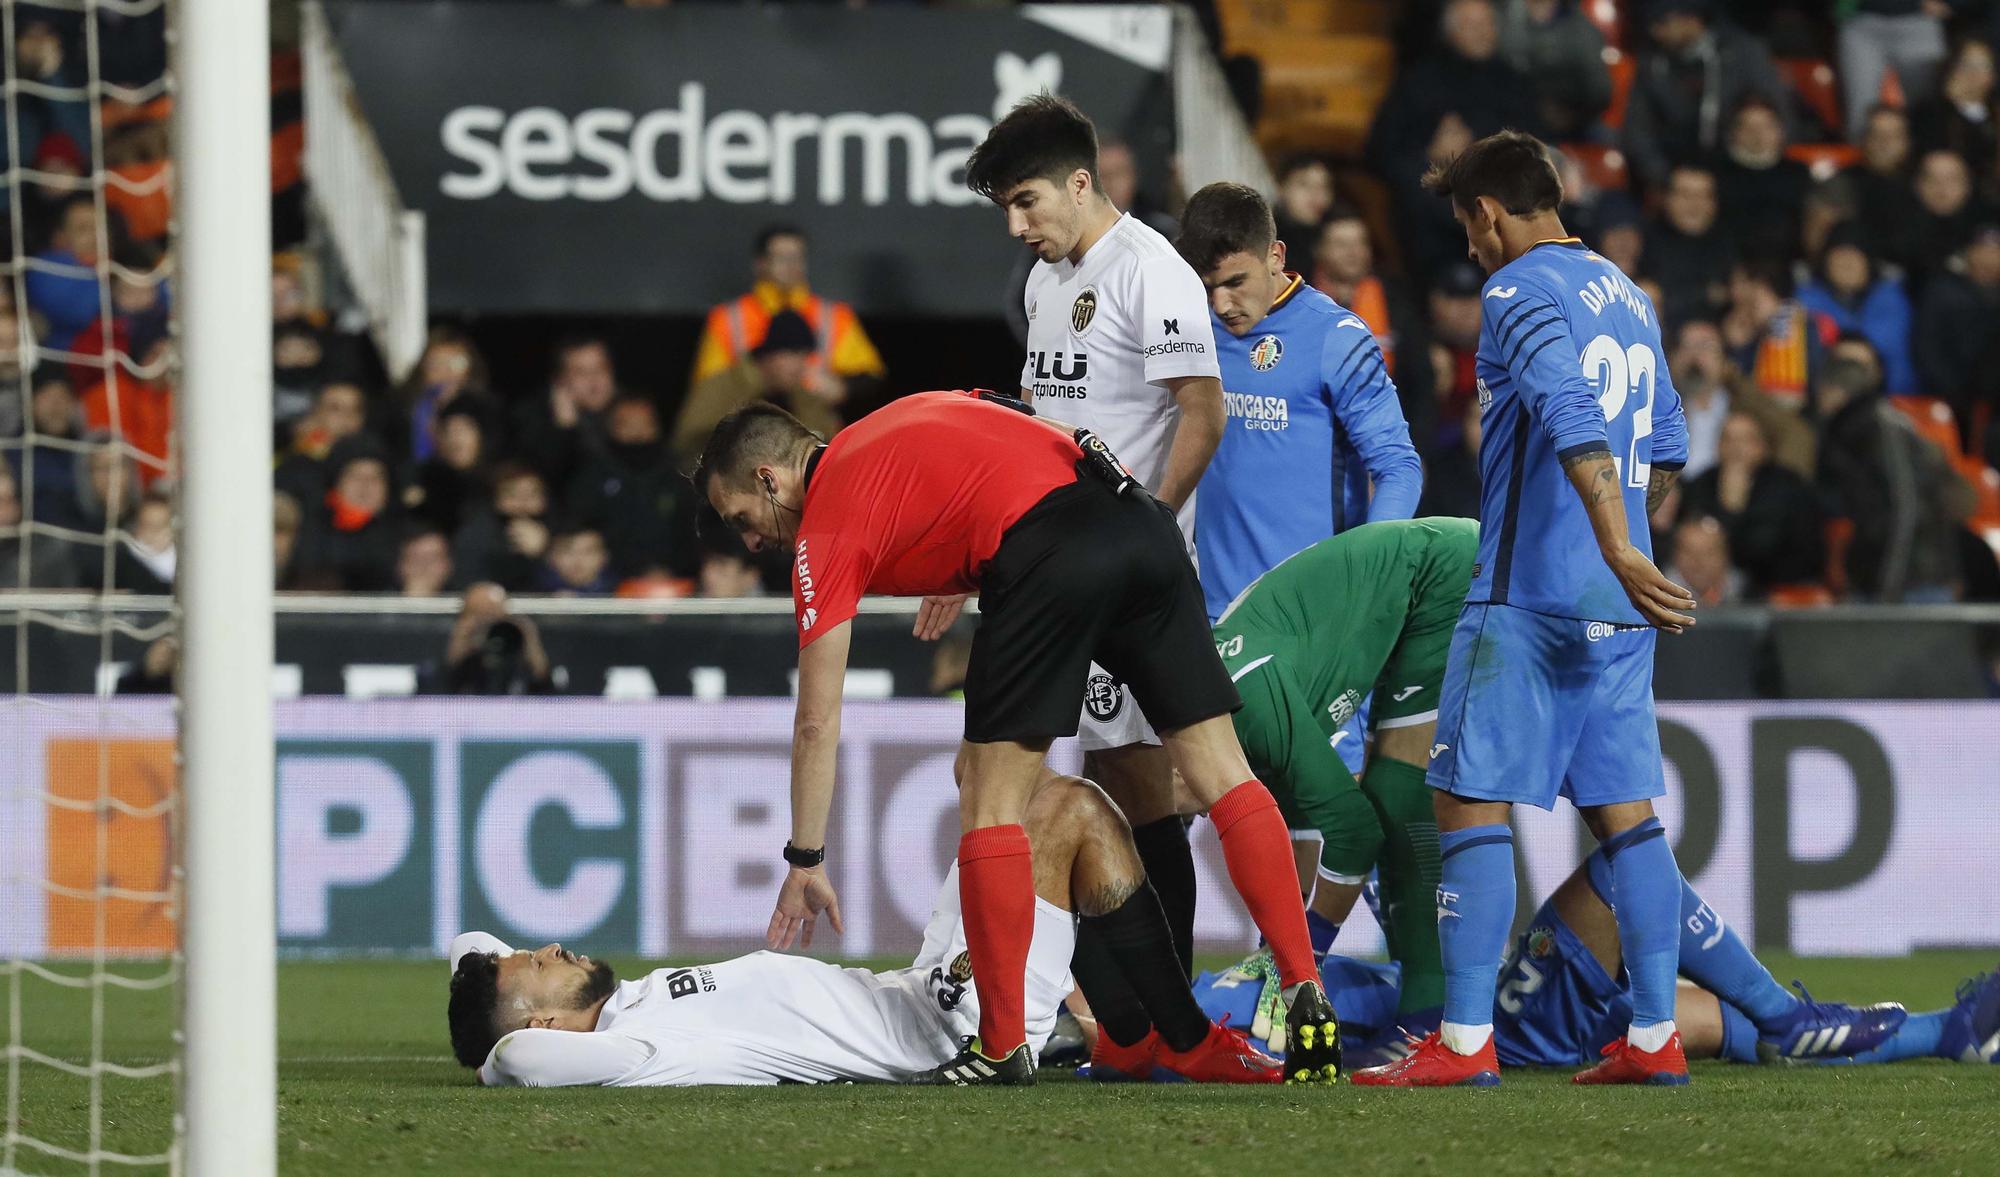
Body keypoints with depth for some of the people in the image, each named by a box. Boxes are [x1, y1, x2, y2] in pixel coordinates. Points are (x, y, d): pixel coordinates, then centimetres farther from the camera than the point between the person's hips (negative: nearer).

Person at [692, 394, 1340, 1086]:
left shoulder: (825, 531, 10)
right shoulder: (895, 426, 30)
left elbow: (817, 722, 9)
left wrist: (805, 862, 15)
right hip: (1141, 523, 7)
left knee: (989, 799, 4)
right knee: (1220, 774, 8)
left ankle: (1002, 1047, 1)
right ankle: (1307, 998, 3)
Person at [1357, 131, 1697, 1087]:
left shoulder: (1520, 293, -9)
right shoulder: (1627, 296, 17)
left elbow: (1574, 419, -24)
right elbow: (1667, 445, 26)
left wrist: (1620, 550, -33)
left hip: (1528, 595, -8)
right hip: (1619, 611, 8)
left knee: (1472, 803, -6)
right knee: (1625, 811, 9)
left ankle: (1465, 1039, -10)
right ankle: (1654, 1036, 6)